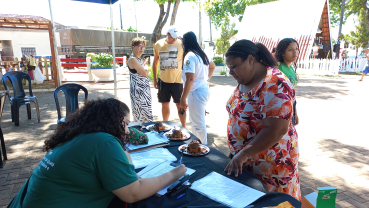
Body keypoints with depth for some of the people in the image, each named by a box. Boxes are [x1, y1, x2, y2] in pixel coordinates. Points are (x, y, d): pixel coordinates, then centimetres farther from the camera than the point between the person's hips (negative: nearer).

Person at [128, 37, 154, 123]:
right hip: (138, 91, -9)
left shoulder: (139, 59, 14)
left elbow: (146, 73, 19)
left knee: (146, 114, 15)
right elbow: (145, 73, -17)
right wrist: (145, 63, -3)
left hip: (144, 90, 9)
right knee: (141, 118, -4)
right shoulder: (132, 59, -14)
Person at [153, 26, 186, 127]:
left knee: (180, 105, 3)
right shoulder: (158, 44, 3)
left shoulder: (181, 44, -7)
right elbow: (155, 62, 12)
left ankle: (184, 128, 16)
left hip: (177, 80, -3)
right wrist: (155, 79, 10)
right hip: (163, 80, 3)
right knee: (165, 104, 14)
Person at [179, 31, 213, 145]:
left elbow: (190, 79, -24)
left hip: (196, 92, -10)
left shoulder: (190, 56, -16)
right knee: (195, 120, 21)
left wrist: (183, 99, -22)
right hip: (205, 88, 10)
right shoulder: (202, 54, 12)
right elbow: (212, 66, 30)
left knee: (198, 123, 0)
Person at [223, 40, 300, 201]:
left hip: (270, 165, -8)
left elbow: (277, 130, -28)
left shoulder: (274, 85, -23)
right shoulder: (244, 82, 4)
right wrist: (237, 154, 10)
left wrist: (243, 154, -26)